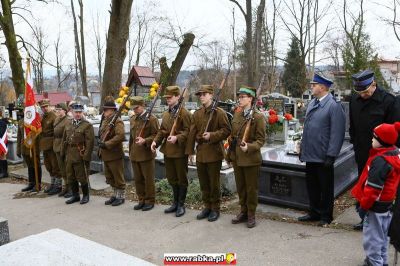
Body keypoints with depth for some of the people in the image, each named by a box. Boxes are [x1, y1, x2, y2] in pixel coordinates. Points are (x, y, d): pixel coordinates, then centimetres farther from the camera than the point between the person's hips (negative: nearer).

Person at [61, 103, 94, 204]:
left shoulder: (87, 125, -10)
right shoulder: (68, 124, 10)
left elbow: (90, 142, -15)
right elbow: (64, 139, 16)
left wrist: (86, 157, -18)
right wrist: (63, 153, 11)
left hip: (80, 156, -6)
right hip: (69, 156, 6)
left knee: (82, 177, 3)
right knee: (70, 177, 13)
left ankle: (85, 195, 20)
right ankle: (75, 195, 28)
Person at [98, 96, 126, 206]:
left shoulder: (117, 121, -14)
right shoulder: (104, 121, 13)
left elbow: (121, 136, -27)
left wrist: (106, 144, -25)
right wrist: (100, 143, 7)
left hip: (115, 155, -9)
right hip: (106, 155, 9)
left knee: (118, 177, 3)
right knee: (109, 177, 17)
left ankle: (121, 196, 16)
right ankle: (116, 194, 31)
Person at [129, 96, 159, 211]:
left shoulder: (151, 119, -8)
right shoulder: (133, 119, 13)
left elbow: (156, 135, -10)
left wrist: (145, 141, -24)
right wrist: (130, 152, 19)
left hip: (147, 155, -6)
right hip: (135, 155, 7)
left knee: (148, 179, 3)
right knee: (138, 179, 12)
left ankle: (150, 201, 16)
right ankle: (141, 200, 25)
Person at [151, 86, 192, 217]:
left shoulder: (184, 113, -10)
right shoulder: (165, 114, 13)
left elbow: (188, 131, -14)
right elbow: (162, 131, 16)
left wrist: (177, 138, -28)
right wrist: (155, 141, 1)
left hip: (180, 151, -7)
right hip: (168, 151, 7)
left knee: (182, 179, 5)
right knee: (171, 178, 16)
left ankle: (181, 205, 17)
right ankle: (175, 202, 30)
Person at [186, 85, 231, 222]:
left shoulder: (219, 112, -7)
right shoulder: (197, 114, 10)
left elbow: (226, 130, -9)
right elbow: (192, 133, 9)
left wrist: (212, 135, -21)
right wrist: (190, 151, 6)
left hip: (214, 153, -5)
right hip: (200, 153, 5)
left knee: (214, 183, 4)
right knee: (203, 183, 14)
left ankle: (215, 209, 18)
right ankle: (207, 206, 28)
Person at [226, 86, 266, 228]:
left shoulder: (258, 117, -11)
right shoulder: (236, 115, 8)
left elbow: (261, 139, -12)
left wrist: (249, 147, -28)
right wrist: (230, 153, 14)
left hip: (251, 159, -6)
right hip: (237, 158, 6)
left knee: (251, 188, 6)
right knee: (240, 187, 16)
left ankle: (251, 215, 21)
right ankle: (243, 212, 32)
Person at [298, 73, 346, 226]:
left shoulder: (334, 105, -14)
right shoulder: (312, 103, 11)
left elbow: (337, 133, -18)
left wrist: (331, 155, -19)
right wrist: (303, 148, 14)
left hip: (323, 157, -8)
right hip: (310, 155, 8)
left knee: (325, 188, 9)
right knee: (311, 185, 18)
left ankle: (326, 216, 24)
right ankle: (314, 213, 33)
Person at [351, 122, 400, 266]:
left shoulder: (380, 160, -26)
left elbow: (373, 187, -25)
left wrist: (364, 204, -15)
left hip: (376, 205, -10)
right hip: (388, 203, 10)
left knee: (372, 237, 3)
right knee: (382, 235, 22)